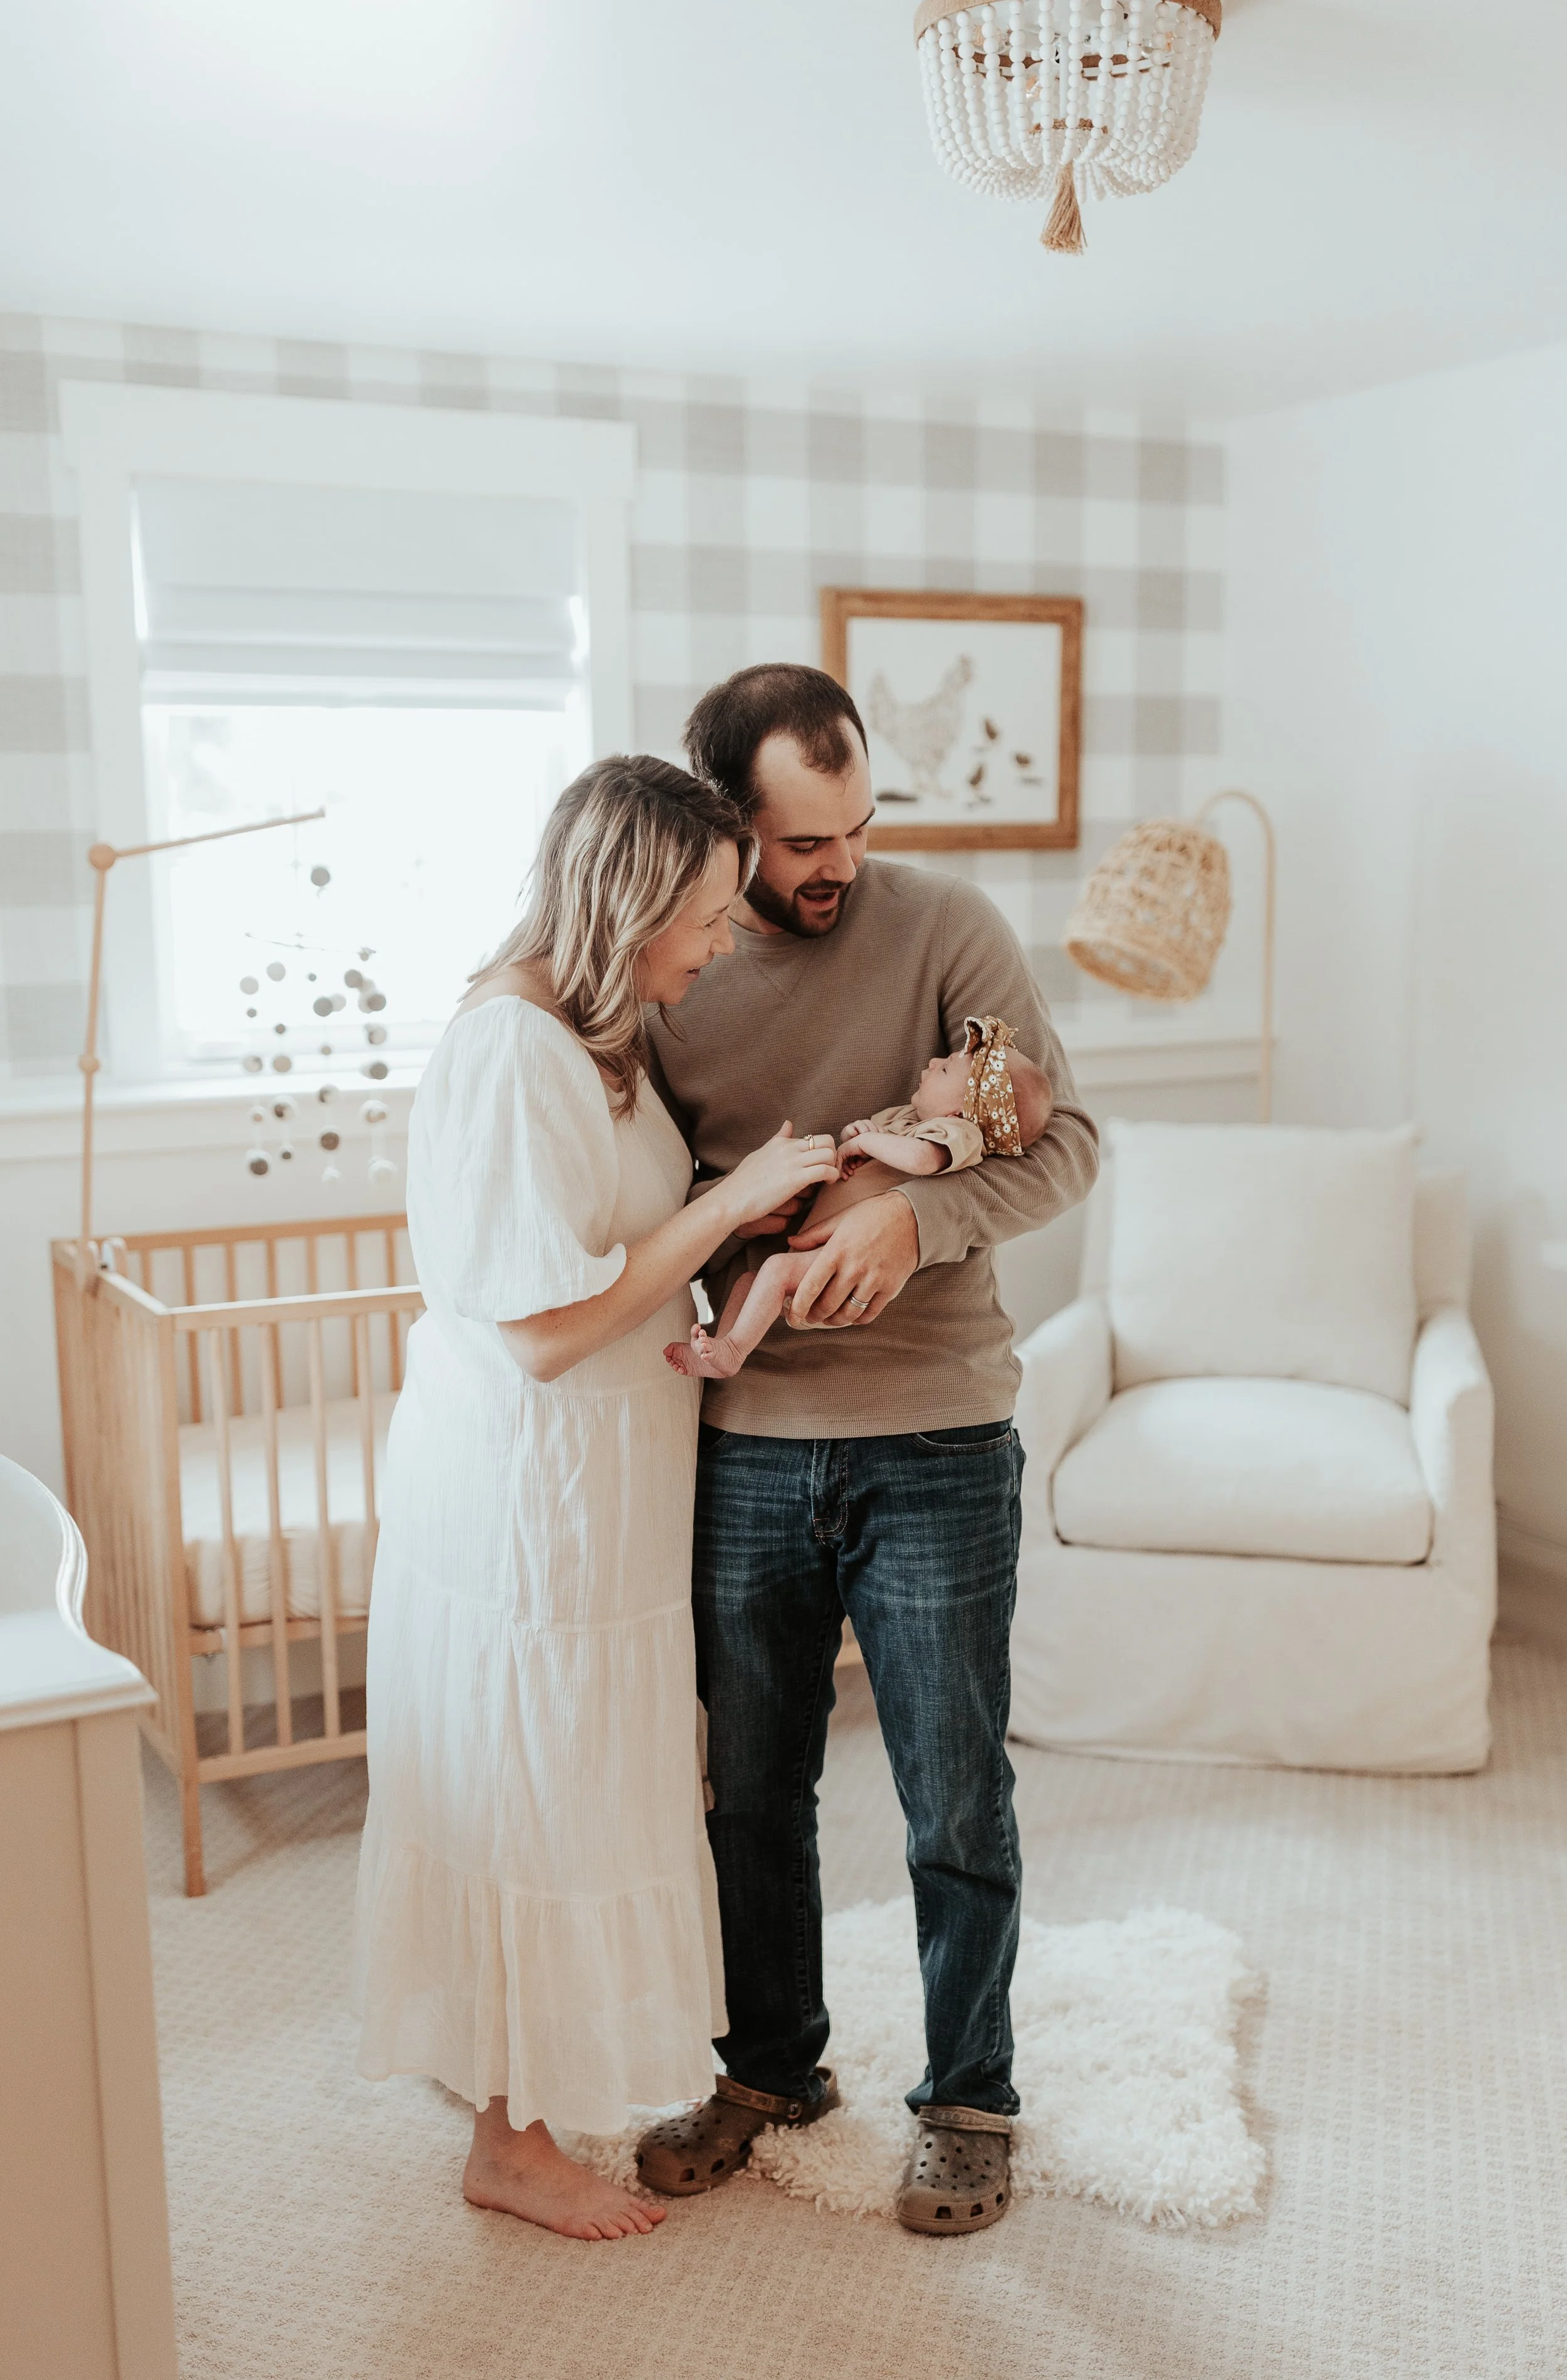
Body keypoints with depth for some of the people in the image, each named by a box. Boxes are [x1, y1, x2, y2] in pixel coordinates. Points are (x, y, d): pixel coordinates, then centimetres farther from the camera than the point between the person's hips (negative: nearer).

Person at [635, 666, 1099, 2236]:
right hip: (745, 1444, 3)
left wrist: (914, 1220, -26)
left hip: (934, 1443, -3)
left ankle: (969, 2102, 30)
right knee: (751, 1787, 17)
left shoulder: (946, 929, -6)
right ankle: (773, 2066, 39)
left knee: (955, 1803, 8)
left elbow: (1063, 1139, -8)